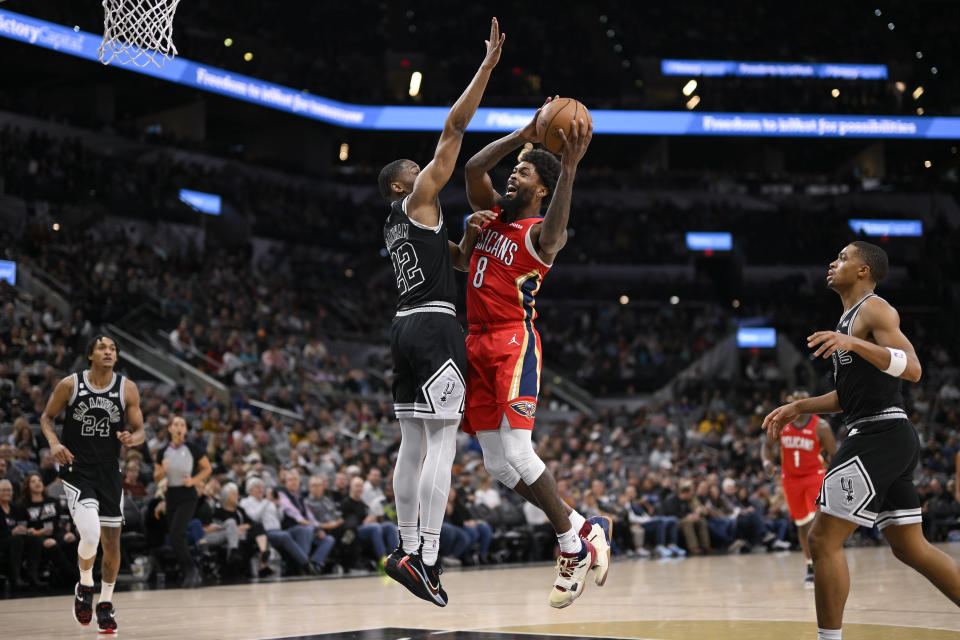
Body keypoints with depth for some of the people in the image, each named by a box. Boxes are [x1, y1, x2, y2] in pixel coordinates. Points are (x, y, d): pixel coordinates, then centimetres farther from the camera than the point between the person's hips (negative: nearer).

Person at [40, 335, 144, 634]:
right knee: (90, 535, -21)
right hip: (77, 471, -3)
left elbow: (139, 430, 4)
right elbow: (47, 417, 7)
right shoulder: (70, 384, -5)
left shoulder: (127, 389, -2)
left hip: (109, 472, 3)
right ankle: (85, 586, 9)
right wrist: (54, 443, -12)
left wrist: (131, 438, -20)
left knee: (111, 542, 7)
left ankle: (105, 603, 28)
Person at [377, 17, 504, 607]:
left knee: (413, 444, 10)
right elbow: (454, 129, -6)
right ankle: (425, 558, -20)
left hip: (407, 327, 9)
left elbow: (457, 261, 28)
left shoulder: (398, 226, 22)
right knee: (443, 444, -13)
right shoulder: (417, 199, -1)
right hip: (436, 326, -9)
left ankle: (409, 550, 13)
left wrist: (470, 234, 9)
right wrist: (488, 65, -5)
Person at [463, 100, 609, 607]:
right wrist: (524, 136, -2)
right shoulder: (492, 212, 17)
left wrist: (569, 166, -38)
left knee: (515, 452, -18)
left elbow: (553, 233, -29)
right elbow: (473, 167, 5)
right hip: (477, 343, 8)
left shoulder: (541, 232, -4)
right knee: (497, 465, 3)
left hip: (515, 342, -7)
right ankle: (583, 531, 14)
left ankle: (575, 543, -3)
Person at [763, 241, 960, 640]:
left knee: (824, 539, -9)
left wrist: (854, 344, -32)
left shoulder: (875, 309, -8)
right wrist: (798, 407, 24)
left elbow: (912, 369, -22)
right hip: (888, 440, 10)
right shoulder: (850, 319, 22)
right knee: (911, 548, 12)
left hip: (879, 435, -10)